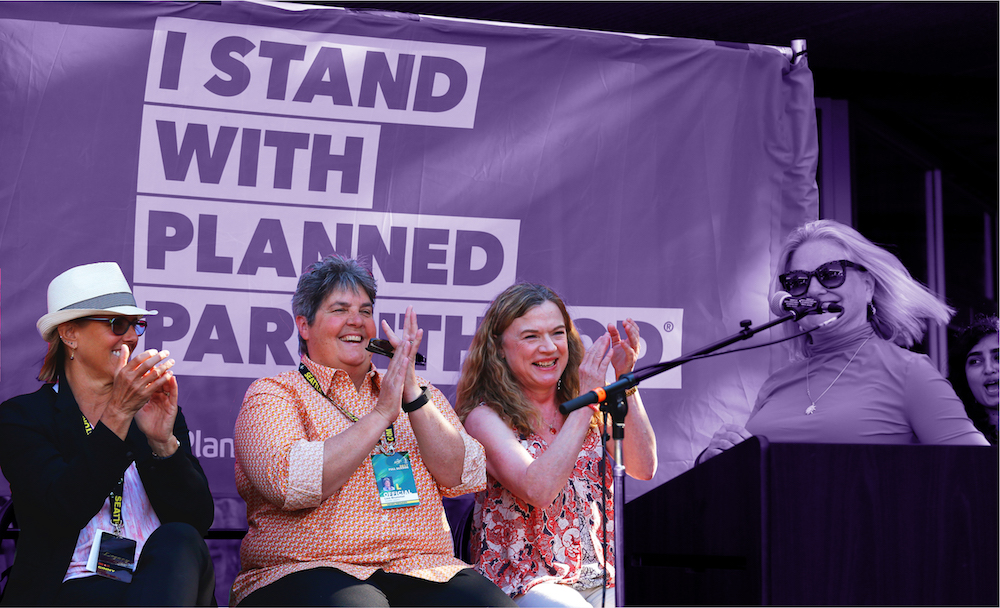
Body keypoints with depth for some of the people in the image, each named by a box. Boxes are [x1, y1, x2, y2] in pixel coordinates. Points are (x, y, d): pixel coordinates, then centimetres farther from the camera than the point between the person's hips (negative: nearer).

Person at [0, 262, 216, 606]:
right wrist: (118, 414, -17)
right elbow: (64, 511, -12)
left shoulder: (158, 409, 16)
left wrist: (163, 441, -12)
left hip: (164, 578, 4)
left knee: (178, 539, -30)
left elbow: (200, 520, 4)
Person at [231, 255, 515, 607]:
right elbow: (289, 483, -12)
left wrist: (413, 395, -6)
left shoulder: (417, 391, 19)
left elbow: (462, 478, 5)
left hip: (423, 571, 4)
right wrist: (382, 413, -10)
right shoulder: (271, 394, 8)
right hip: (309, 571, -3)